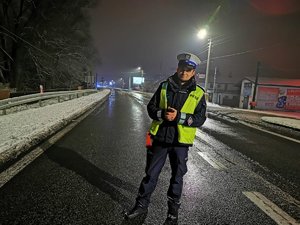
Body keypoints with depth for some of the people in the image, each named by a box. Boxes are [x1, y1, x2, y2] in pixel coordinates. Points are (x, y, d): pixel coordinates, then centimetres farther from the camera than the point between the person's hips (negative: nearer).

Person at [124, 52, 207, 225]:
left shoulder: (198, 93, -2)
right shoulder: (164, 86, 2)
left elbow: (200, 119, -7)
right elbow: (151, 107, 3)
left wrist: (178, 116, -21)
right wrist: (162, 114, -18)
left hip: (180, 142, -1)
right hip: (160, 138, 1)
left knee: (177, 177, 15)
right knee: (151, 174, 13)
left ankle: (173, 210, 35)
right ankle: (142, 205, 33)